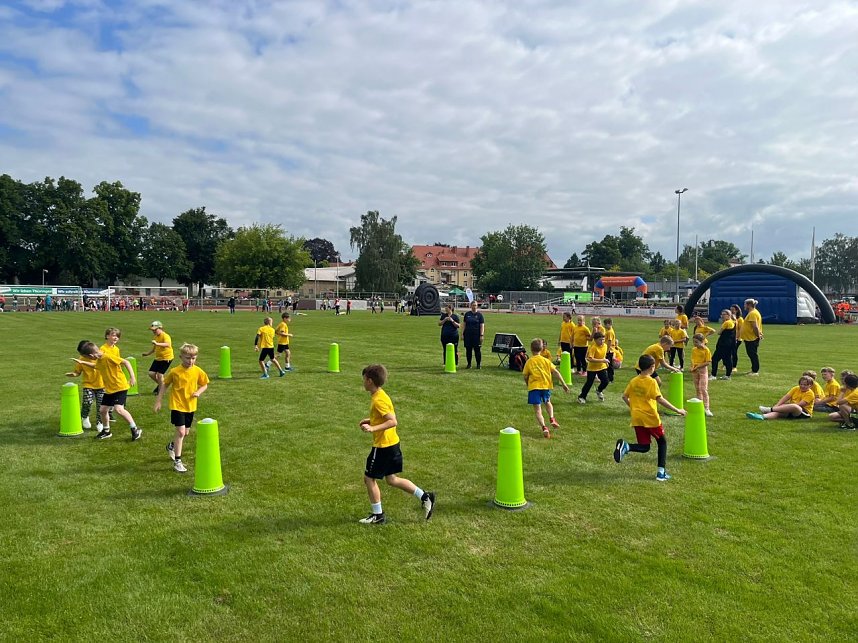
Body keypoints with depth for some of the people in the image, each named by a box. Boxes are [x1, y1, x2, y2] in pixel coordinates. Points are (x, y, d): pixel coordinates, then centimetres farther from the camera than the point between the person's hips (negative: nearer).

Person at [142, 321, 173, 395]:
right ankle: (160, 384, 27)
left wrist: (157, 344, -51)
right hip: (158, 358, 8)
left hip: (166, 358, -8)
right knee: (151, 373, 4)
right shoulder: (156, 337, 8)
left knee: (159, 374, -12)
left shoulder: (165, 336, -18)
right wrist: (148, 353, 23)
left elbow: (167, 344, -40)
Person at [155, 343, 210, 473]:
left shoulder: (198, 371, -6)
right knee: (181, 432, -12)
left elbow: (205, 384, 7)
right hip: (177, 405, -4)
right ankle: (177, 461, -1)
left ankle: (172, 446, 46)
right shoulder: (175, 371, -13)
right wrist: (158, 401, 1)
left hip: (190, 406, 4)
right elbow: (164, 384, 0)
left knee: (186, 432, 15)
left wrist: (199, 392, -14)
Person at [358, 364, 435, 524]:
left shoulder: (378, 400, -21)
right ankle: (424, 496, 17)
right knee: (391, 479, 18)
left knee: (369, 478, 5)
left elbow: (393, 421, -26)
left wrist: (373, 428, -30)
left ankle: (377, 515, 16)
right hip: (392, 444, 10)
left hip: (383, 446, -10)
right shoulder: (381, 395, 9)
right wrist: (371, 420, 15)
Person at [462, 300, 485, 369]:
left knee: (477, 350, 0)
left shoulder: (479, 315, 1)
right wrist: (462, 334, 4)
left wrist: (481, 335, -10)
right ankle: (469, 364, 14)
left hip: (476, 335, -2)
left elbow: (482, 326, -2)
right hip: (468, 335, 2)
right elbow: (464, 325, 11)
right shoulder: (467, 314, 8)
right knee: (468, 350, 5)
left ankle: (478, 364, 8)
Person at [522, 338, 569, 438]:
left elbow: (525, 377, 2)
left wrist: (528, 385, 22)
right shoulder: (546, 360, 5)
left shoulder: (529, 362, 0)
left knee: (537, 410, -2)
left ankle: (544, 427, -20)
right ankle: (552, 419, 11)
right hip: (546, 386, 3)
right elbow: (556, 372, 0)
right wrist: (563, 384, 3)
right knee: (547, 402, 31)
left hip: (534, 387, -3)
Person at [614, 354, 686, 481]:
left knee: (644, 447, 11)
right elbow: (659, 399, -21)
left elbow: (624, 397, 10)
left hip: (637, 418, 5)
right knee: (662, 442, 17)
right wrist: (677, 410, -17)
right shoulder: (651, 381, -12)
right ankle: (661, 472, 12)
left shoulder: (633, 381, 5)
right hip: (650, 418, -5)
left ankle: (625, 446, -18)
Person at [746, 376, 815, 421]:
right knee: (779, 412, -27)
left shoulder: (810, 394, -7)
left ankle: (770, 409, -33)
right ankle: (762, 416, -58)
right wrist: (776, 406, -14)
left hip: (804, 412, -5)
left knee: (794, 407, -39)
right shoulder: (796, 389, 11)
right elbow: (785, 397, 0)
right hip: (791, 410, 5)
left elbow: (799, 404, -18)